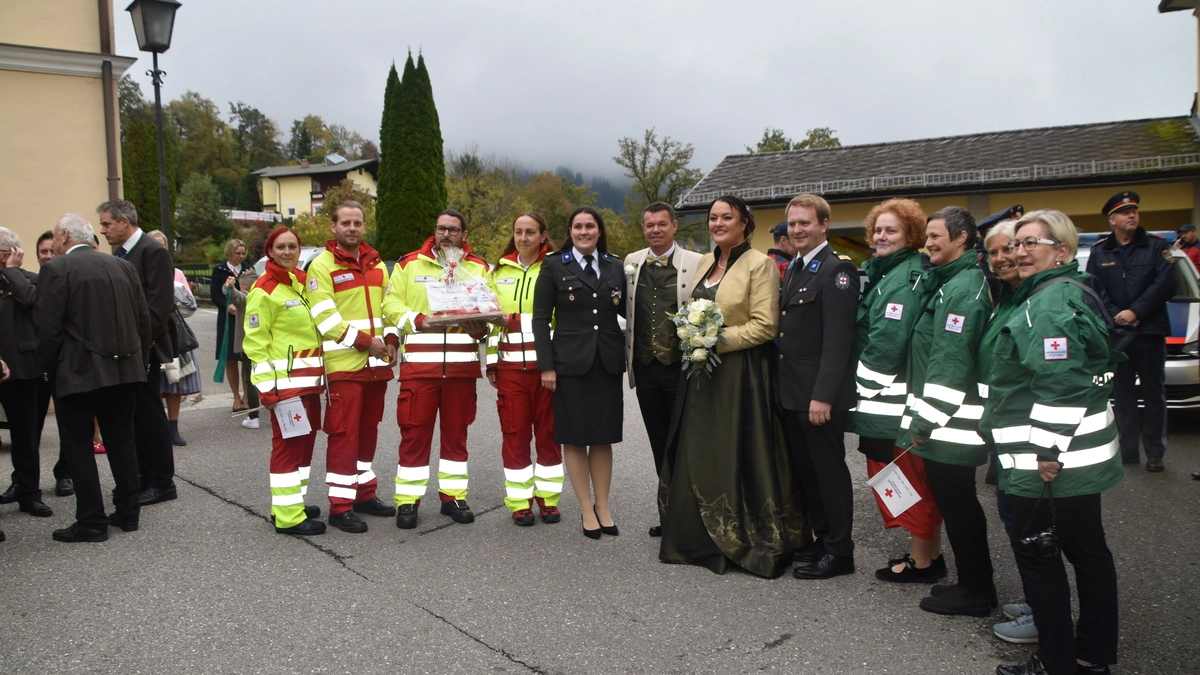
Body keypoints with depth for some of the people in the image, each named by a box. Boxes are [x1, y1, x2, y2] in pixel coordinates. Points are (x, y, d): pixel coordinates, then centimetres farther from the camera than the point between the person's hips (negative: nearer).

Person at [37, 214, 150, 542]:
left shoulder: (56, 269, -9)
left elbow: (48, 328, -12)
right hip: (124, 369, 6)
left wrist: (49, 369, 0)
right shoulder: (123, 266, 8)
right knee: (122, 440, 15)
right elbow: (144, 319, 8)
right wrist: (140, 361, 15)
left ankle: (91, 521, 7)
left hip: (78, 372, -5)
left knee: (78, 445, 5)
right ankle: (128, 512, 20)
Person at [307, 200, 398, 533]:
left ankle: (364, 492, 25)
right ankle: (340, 505, 2)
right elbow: (325, 316, -13)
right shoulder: (322, 265, -6)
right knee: (344, 433, -5)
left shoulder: (376, 263, 14)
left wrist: (391, 339, 3)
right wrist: (364, 341, -15)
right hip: (344, 364, -6)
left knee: (368, 429, 13)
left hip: (376, 363, 6)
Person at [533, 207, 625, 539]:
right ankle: (587, 509, 15)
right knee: (574, 438, 4)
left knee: (603, 437, 9)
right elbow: (541, 318, -2)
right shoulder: (554, 266, 0)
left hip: (608, 363, 3)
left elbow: (627, 311, 12)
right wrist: (546, 365, -8)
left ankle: (603, 506, 20)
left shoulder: (615, 267, 10)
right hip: (571, 363, -3)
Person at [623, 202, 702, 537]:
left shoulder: (696, 263, -6)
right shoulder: (632, 262, 9)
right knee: (660, 445, 13)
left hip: (681, 365, -4)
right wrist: (629, 359, 11)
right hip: (645, 367, 5)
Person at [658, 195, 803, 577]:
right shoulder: (704, 264, 14)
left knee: (739, 456, -2)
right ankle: (705, 539, 24)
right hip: (702, 374, 7)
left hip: (741, 375, -7)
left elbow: (765, 325, -15)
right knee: (699, 456, 10)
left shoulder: (760, 265, -9)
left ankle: (756, 543, 13)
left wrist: (718, 340, -19)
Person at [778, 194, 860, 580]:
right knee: (805, 470, 16)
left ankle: (839, 552, 14)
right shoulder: (793, 268, 15)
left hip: (820, 393, -9)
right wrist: (783, 386, 12)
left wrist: (822, 396, -23)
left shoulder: (836, 269, -13)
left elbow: (838, 340, -19)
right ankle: (822, 538, 29)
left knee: (829, 471, 2)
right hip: (792, 392, 9)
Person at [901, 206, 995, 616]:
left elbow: (950, 362, -22)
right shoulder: (952, 281, 14)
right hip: (945, 419, 10)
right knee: (957, 501, 17)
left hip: (950, 423, -10)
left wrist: (926, 420, -19)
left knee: (955, 502, 1)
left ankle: (974, 591, 14)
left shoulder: (963, 288, -17)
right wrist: (924, 417, 16)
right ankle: (975, 583, 29)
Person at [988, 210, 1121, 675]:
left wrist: (1047, 451, -22)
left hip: (1049, 461, -10)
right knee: (1086, 548, 15)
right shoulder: (1069, 293, 15)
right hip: (1080, 456, 10)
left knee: (1035, 551, 0)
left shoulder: (1050, 301, -18)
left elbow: (1059, 384, -26)